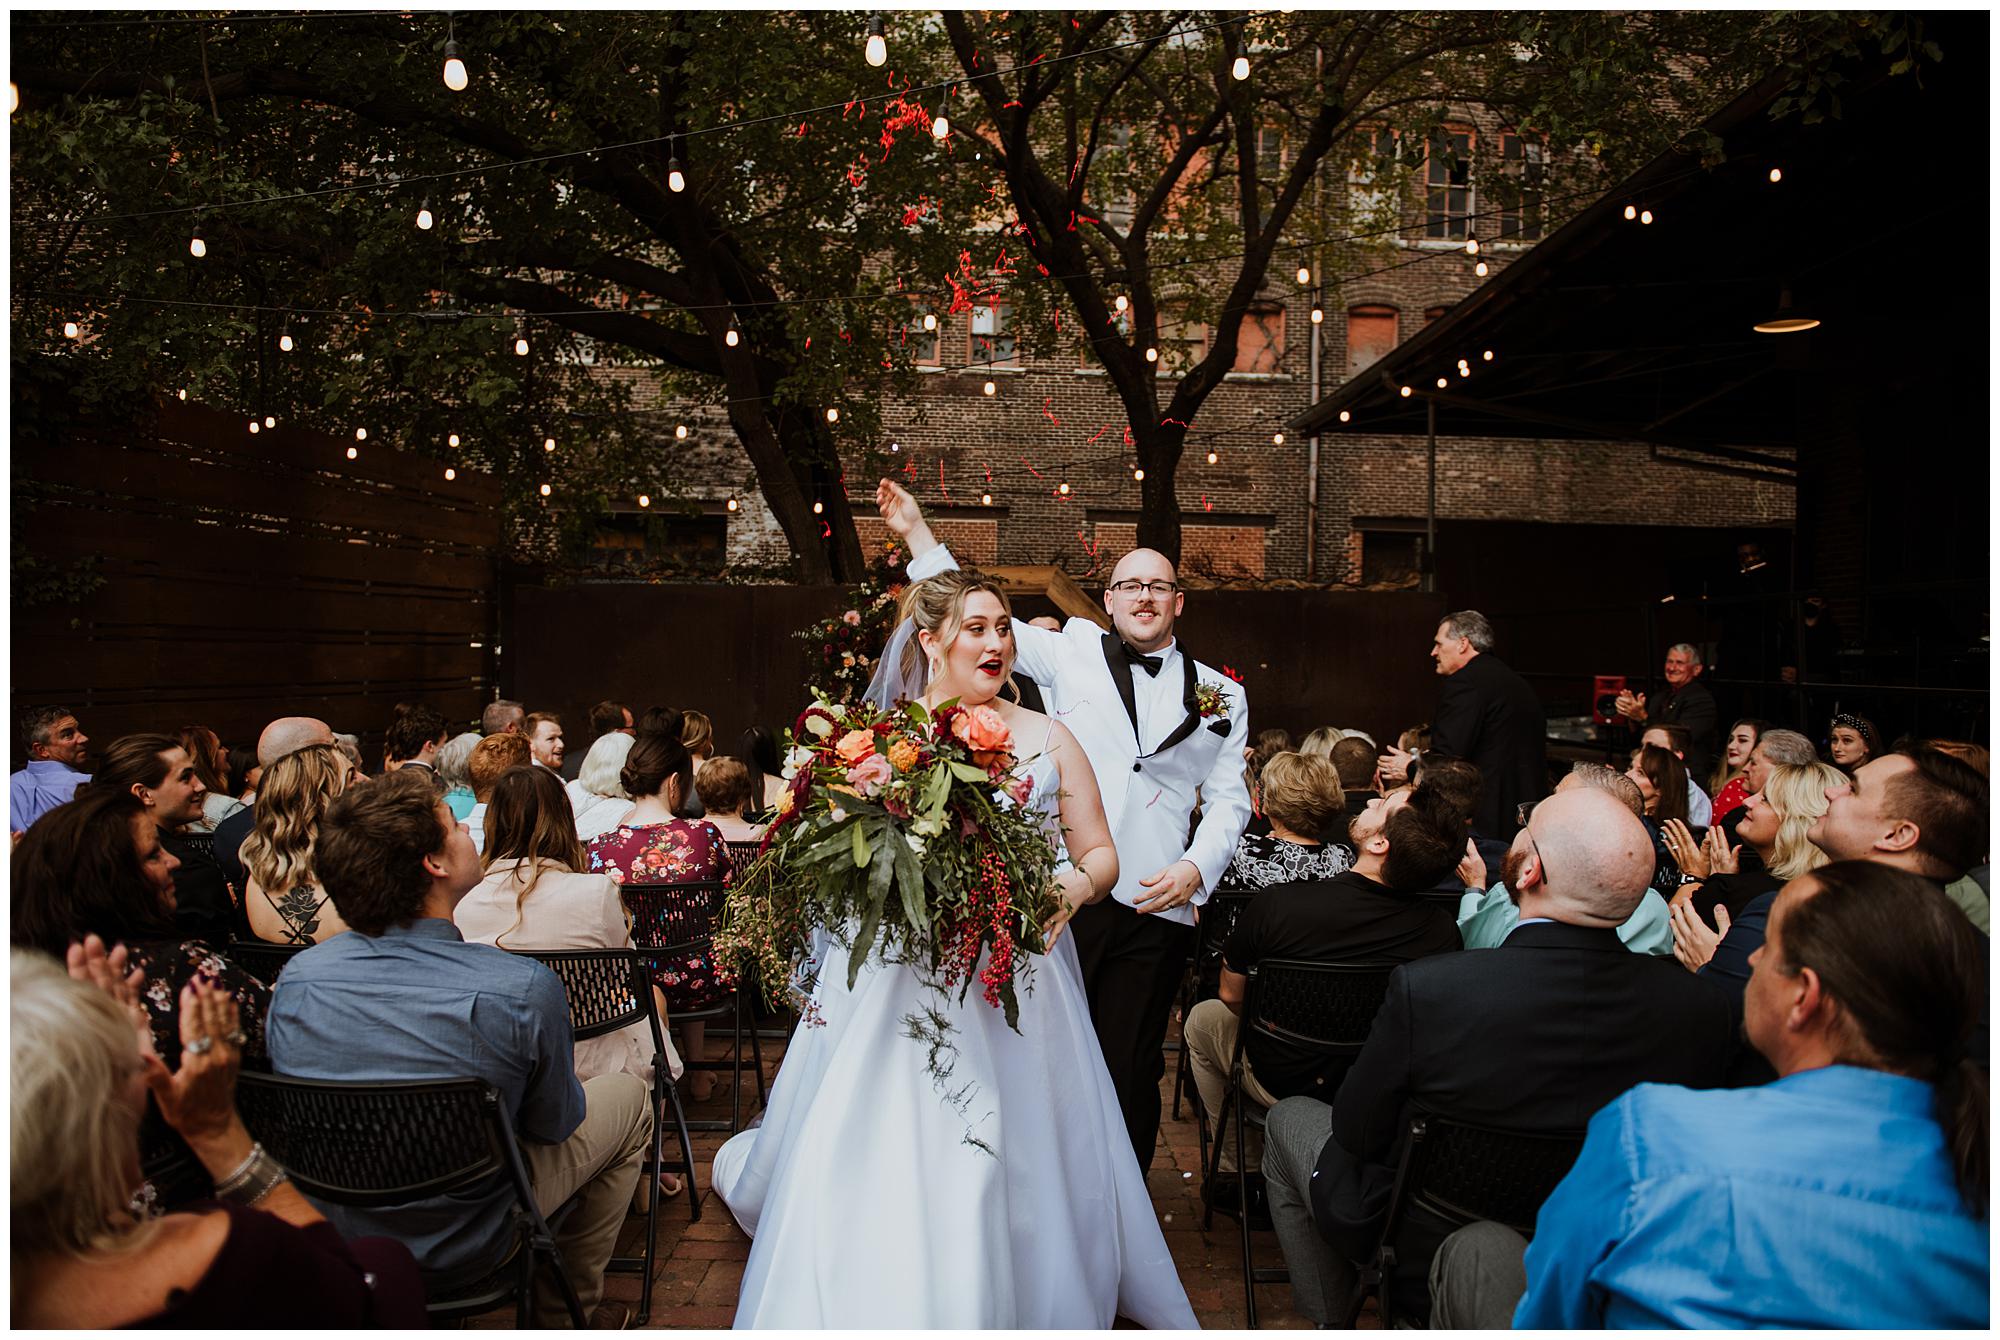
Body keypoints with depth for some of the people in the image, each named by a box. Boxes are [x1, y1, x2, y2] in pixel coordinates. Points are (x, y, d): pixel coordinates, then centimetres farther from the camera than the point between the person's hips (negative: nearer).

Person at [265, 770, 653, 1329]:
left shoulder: (295, 977, -15)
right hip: (459, 1255, -5)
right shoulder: (524, 989, -29)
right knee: (626, 1095, 15)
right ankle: (567, 1313, 27)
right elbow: (554, 1124, -11)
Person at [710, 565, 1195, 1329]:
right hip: (899, 985, -1)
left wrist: (1075, 885, -12)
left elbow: (1100, 855, 9)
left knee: (1022, 1172, 4)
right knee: (882, 1179, -2)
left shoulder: (1047, 740, 7)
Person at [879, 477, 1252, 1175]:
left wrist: (1195, 867, -7)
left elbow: (1229, 799, 10)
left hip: (1155, 907, 1)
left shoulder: (1220, 694, 13)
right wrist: (917, 533, 8)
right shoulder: (1072, 653, 10)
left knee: (1129, 1075, 8)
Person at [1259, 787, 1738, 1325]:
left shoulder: (1425, 989, -33)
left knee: (1289, 1119, 23)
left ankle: (1331, 1318, 35)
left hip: (1418, 1263, -4)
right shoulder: (1703, 1009, -22)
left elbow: (1355, 1134, -17)